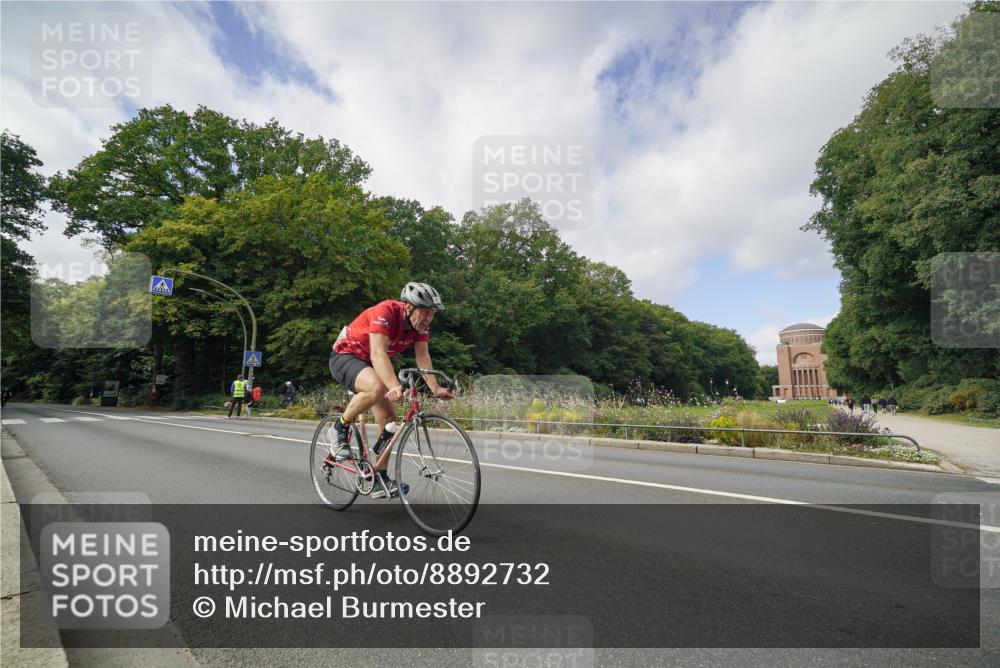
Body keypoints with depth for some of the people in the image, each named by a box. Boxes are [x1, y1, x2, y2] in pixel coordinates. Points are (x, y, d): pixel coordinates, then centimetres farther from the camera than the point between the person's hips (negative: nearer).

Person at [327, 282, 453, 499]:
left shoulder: (420, 323, -10)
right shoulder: (386, 311, -31)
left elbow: (423, 357, -14)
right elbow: (378, 354, -41)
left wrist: (435, 388, -26)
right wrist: (395, 386, -53)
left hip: (369, 364, 7)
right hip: (344, 356, -7)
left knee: (388, 418, -1)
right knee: (376, 387, -38)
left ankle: (381, 480, 11)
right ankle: (341, 428, -11)